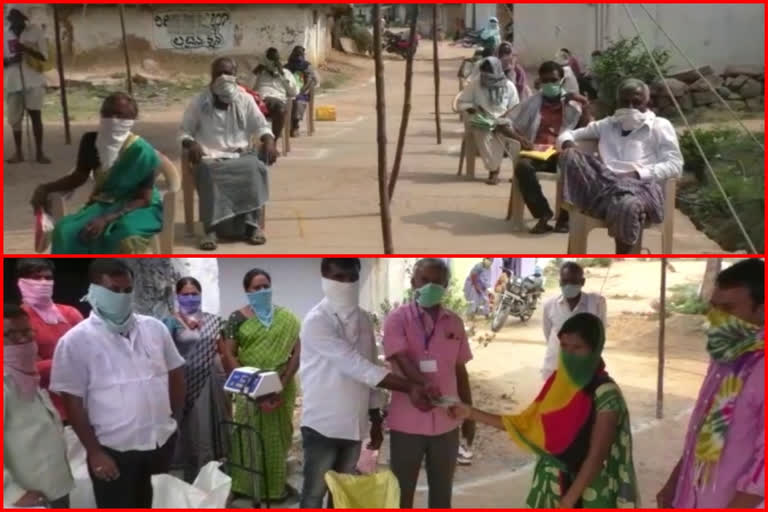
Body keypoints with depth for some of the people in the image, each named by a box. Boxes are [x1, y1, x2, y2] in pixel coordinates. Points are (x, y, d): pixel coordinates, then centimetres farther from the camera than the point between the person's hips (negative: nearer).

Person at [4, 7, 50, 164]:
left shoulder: (36, 32, -2)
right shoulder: (6, 35, 5)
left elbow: (44, 57, -6)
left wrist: (26, 49, -20)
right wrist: (11, 60, -14)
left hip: (33, 81, -3)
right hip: (13, 82, 3)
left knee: (35, 115, -5)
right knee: (15, 119, 6)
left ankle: (39, 152, 0)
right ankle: (18, 152, 16)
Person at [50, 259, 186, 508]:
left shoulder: (154, 328, 4)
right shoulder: (76, 340, -9)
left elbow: (176, 374, 13)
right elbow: (72, 401, -10)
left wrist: (173, 418, 7)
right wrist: (94, 452, -12)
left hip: (162, 441, 4)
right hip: (114, 450, -4)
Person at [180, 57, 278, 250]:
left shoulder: (245, 99, 7)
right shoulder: (199, 103, 3)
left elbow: (261, 126, 10)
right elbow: (185, 131, 7)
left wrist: (269, 141, -12)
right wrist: (191, 144, -16)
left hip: (240, 155, 2)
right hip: (210, 157, -1)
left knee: (255, 168, -33)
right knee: (208, 172, -38)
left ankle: (250, 223, -23)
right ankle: (212, 228, -32)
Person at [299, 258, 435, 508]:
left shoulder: (363, 320, 6)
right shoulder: (316, 321, -17)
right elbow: (356, 365, -25)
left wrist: (376, 421, 11)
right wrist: (411, 387, -31)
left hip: (354, 425, 6)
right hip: (322, 425, -6)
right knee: (314, 494, 2)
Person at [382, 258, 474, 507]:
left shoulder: (455, 322, 5)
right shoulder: (397, 318, -7)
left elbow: (460, 371, 12)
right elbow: (401, 361, -20)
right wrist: (424, 390, -36)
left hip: (446, 422, 4)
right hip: (407, 422, -4)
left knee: (442, 490, 15)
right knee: (403, 490, 9)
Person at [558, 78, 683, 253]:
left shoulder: (660, 126, 14)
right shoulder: (607, 124, 27)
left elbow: (674, 166, 2)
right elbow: (568, 134, 28)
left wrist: (638, 173, -13)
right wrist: (568, 144, 1)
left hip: (640, 185, -3)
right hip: (606, 183, 4)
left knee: (628, 204, -42)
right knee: (570, 157, -22)